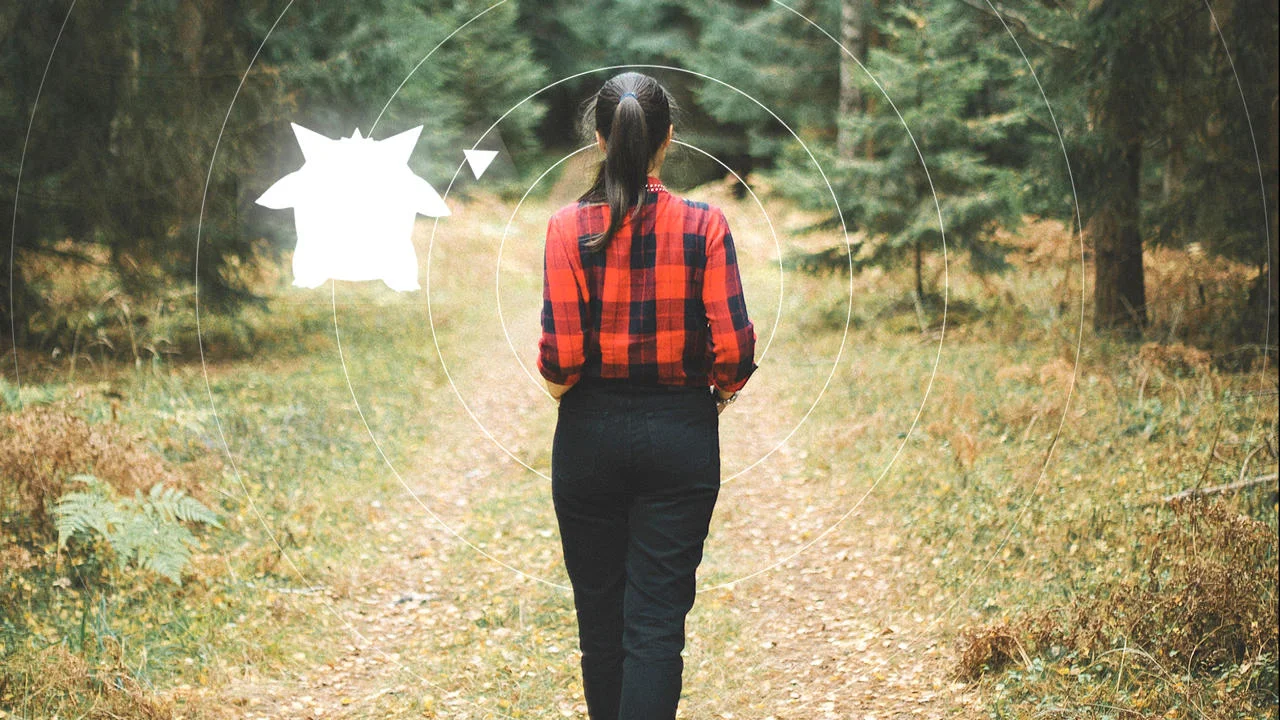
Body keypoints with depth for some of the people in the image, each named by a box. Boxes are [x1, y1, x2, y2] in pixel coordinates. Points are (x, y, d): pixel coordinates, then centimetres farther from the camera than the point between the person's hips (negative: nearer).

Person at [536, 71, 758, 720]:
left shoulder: (570, 227, -8)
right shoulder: (703, 225, -7)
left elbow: (561, 355, -13)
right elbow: (734, 349, -10)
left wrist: (559, 384, 10)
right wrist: (722, 390, 11)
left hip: (590, 432, 1)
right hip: (680, 434, -1)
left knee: (599, 612, 16)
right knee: (658, 619, 1)